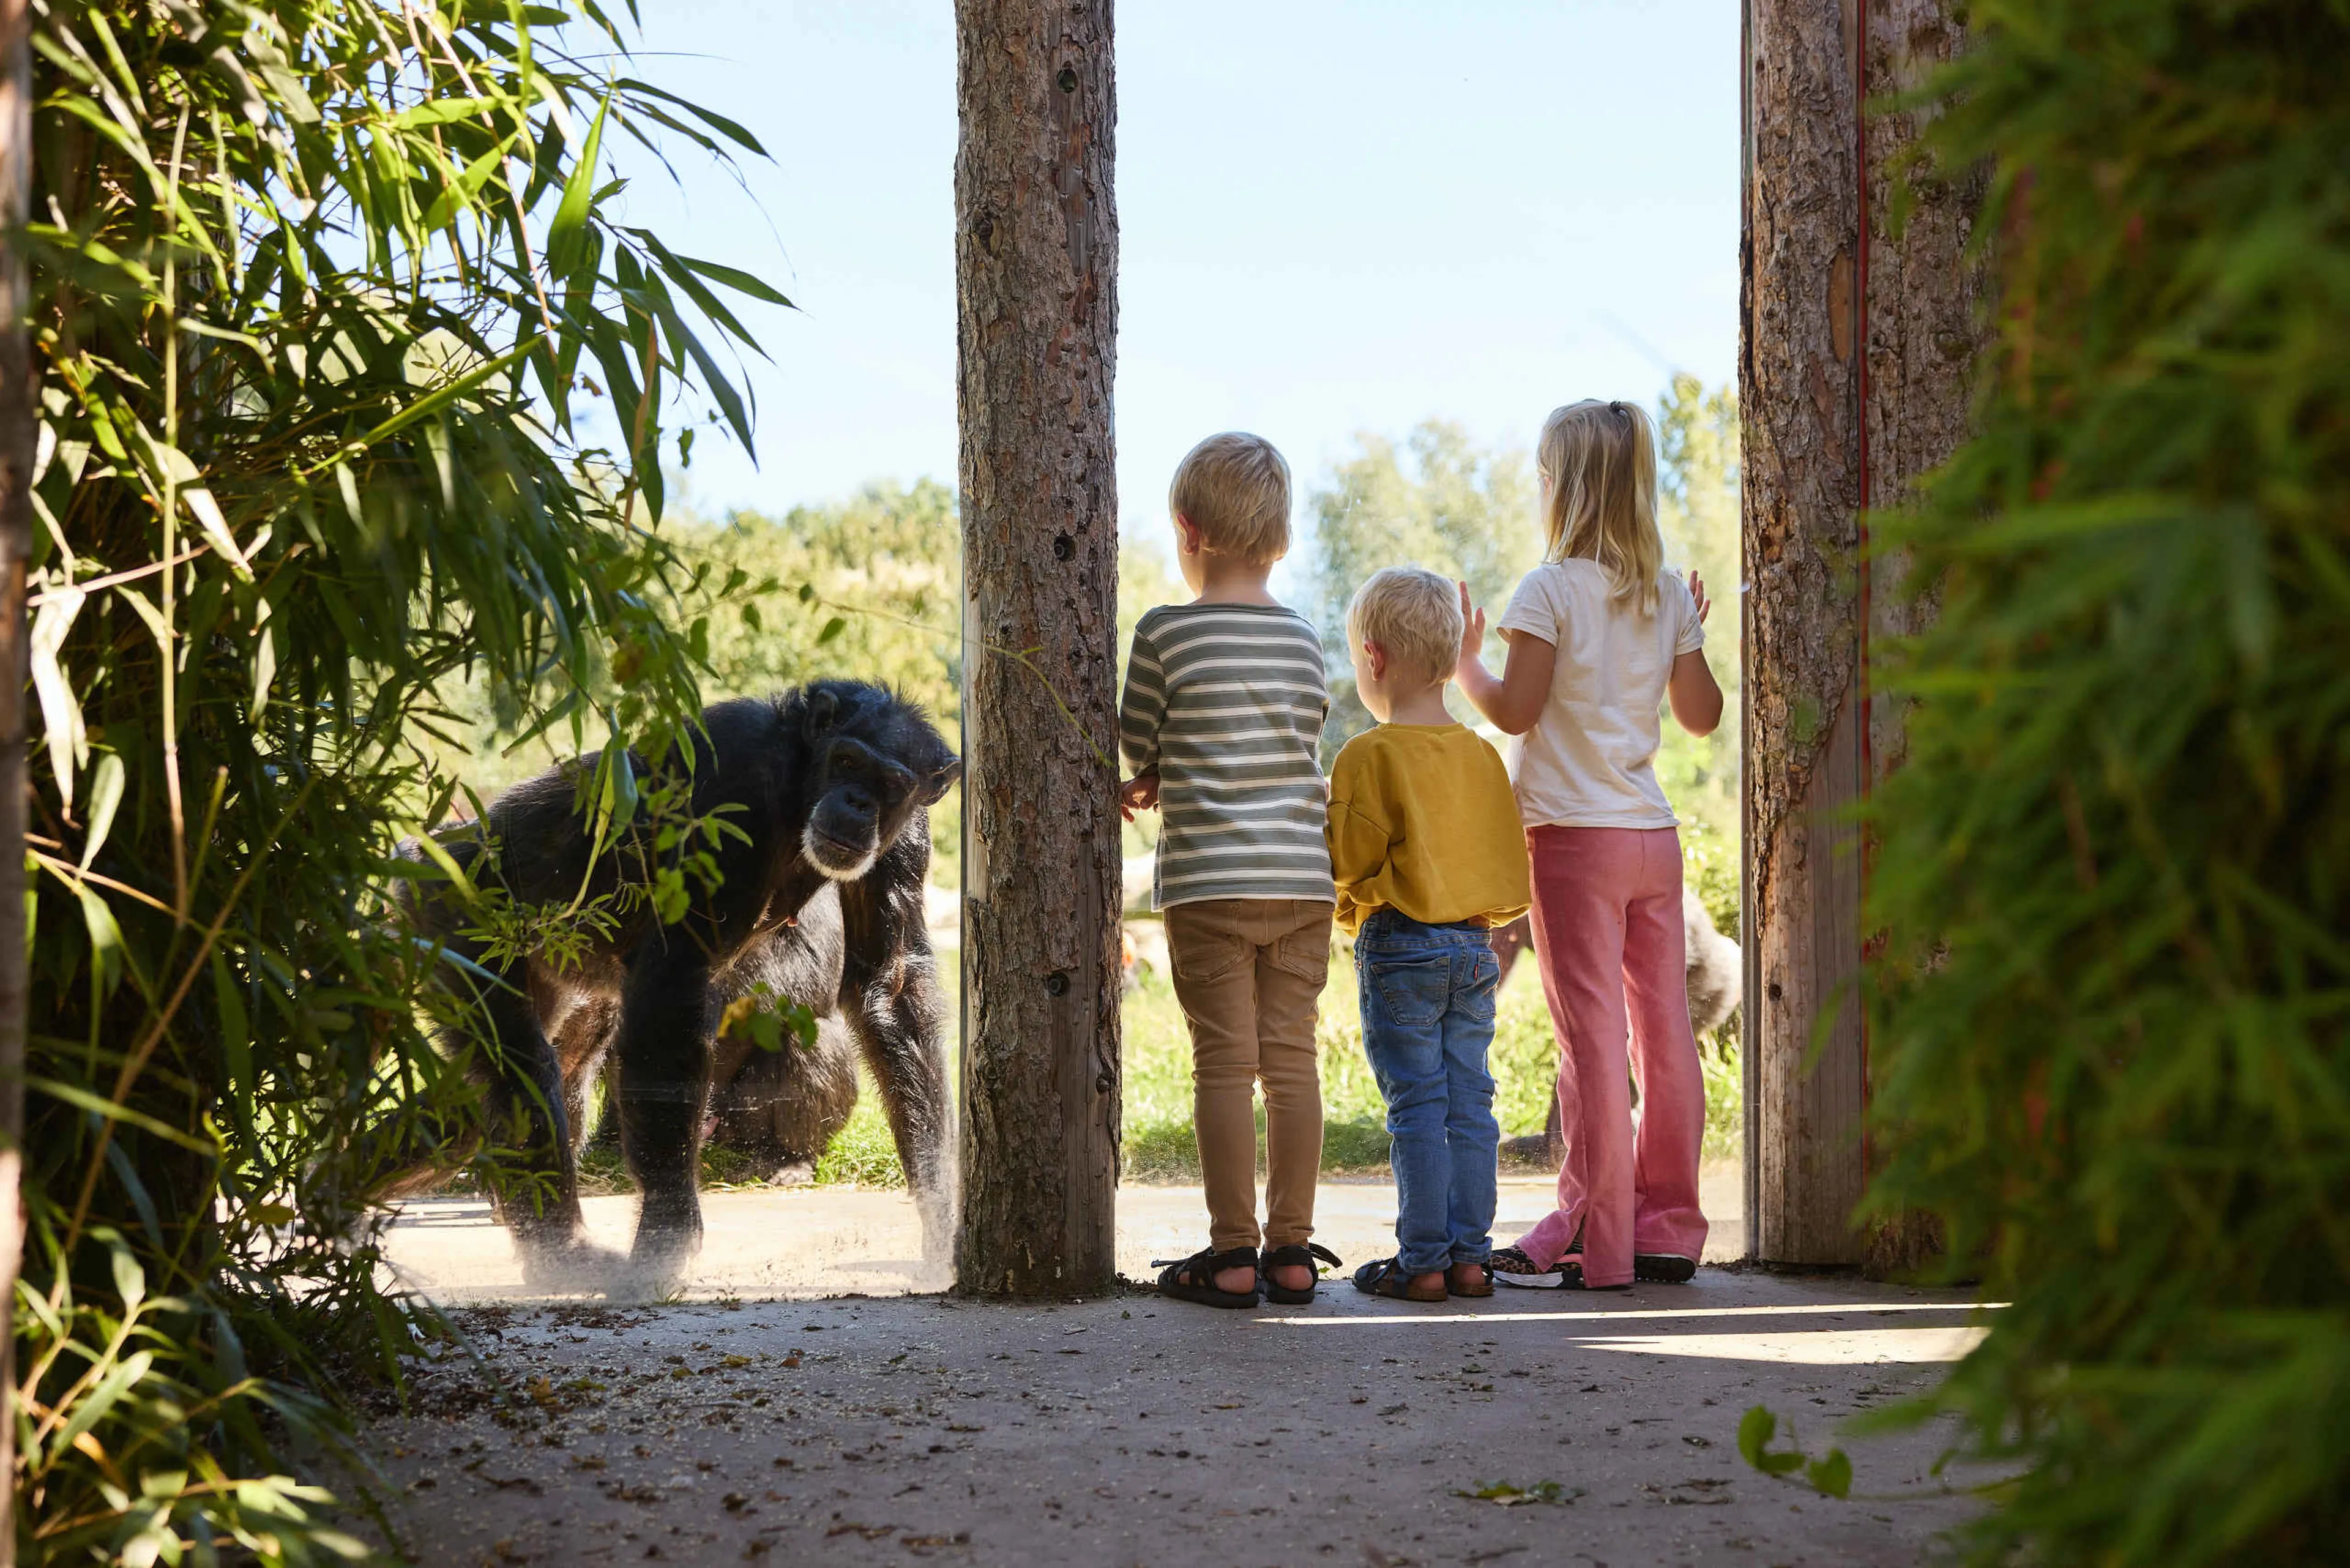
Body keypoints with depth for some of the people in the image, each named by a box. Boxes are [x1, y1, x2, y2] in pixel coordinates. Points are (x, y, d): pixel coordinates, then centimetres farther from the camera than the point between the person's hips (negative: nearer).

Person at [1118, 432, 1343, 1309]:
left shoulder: (1165, 635, -5)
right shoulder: (1304, 641, 9)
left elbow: (1136, 748, 3)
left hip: (1209, 882, -4)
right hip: (1303, 877, 4)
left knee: (1225, 1063, 0)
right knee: (1293, 1059, 7)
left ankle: (1232, 1252, 2)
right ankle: (1292, 1249, 10)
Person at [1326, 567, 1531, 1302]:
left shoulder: (1368, 756, -10)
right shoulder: (1481, 753, 8)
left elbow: (1348, 862, -11)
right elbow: (1509, 861, 11)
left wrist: (1345, 909, 9)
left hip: (1401, 945, -5)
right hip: (1476, 945, 6)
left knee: (1417, 1107, -3)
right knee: (1469, 1102, 8)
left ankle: (1422, 1260, -1)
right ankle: (1469, 1254, 9)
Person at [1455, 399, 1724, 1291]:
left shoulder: (1551, 589, -8)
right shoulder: (1668, 595, 9)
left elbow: (1516, 709, -13)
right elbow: (1701, 716, 13)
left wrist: (1465, 662, 5)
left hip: (1575, 837, -5)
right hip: (1655, 838, 5)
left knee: (1592, 1039, -4)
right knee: (1664, 1032, 7)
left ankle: (1593, 1241, -2)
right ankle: (1667, 1228, 12)